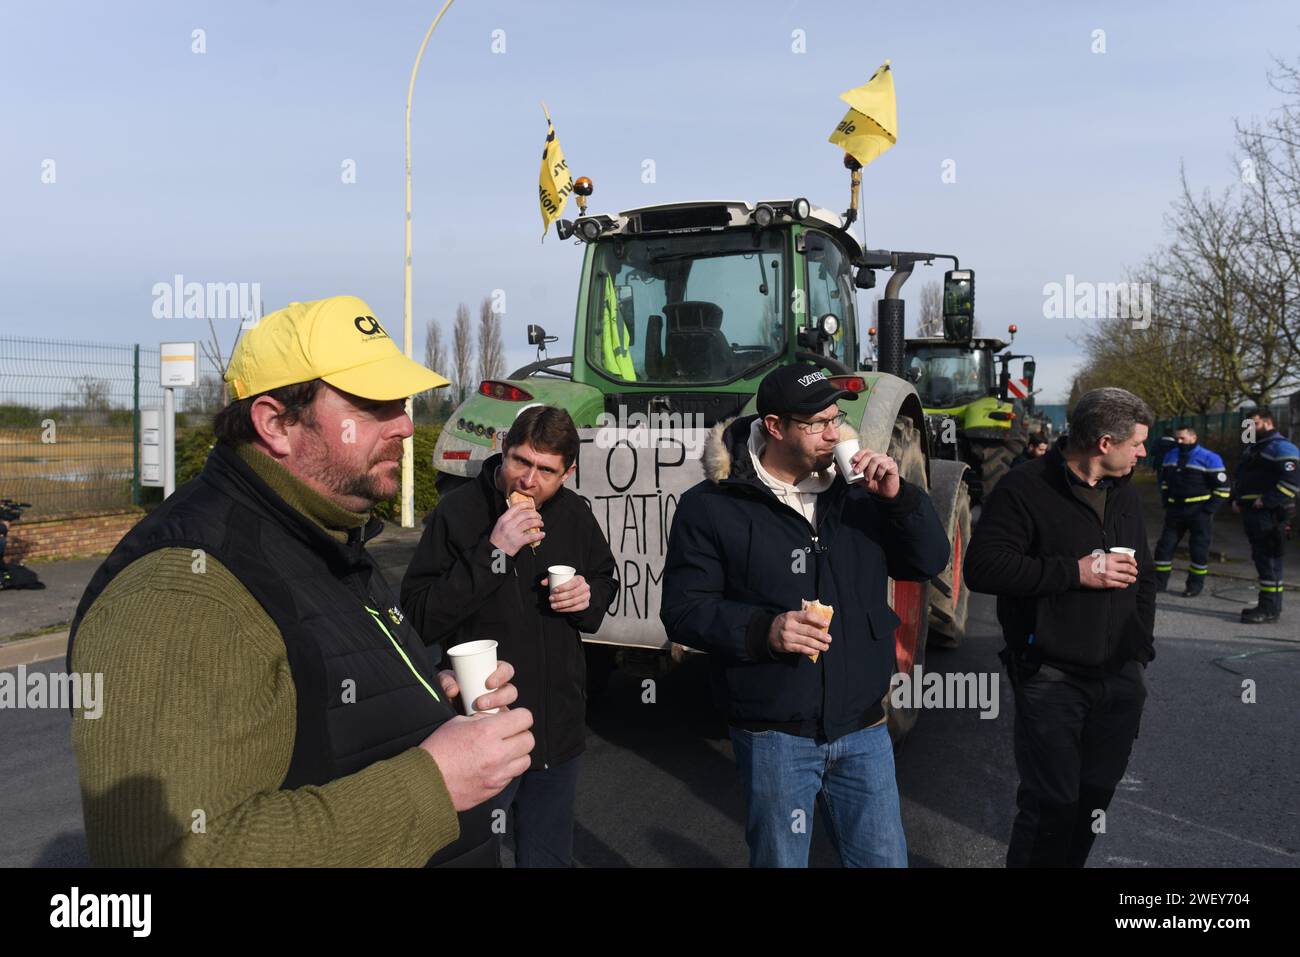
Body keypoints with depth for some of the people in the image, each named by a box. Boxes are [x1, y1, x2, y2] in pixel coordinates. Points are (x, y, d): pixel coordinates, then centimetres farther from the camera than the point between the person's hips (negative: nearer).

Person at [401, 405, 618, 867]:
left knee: (549, 856, 21)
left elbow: (606, 581, 18)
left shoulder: (574, 514, 2)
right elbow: (418, 617, -19)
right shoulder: (456, 513, -14)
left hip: (560, 729, 5)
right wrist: (493, 553, -27)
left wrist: (590, 595, -7)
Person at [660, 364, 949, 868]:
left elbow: (930, 561, 6)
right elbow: (684, 609, -11)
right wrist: (763, 630, -26)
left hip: (864, 730, 4)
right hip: (775, 736, -4)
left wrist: (898, 497, -11)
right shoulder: (710, 506, -9)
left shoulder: (856, 492, 4)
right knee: (781, 859, 13)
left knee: (884, 858, 16)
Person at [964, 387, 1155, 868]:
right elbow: (981, 567, -20)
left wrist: (1140, 651, 16)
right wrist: (1076, 571, -20)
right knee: (1052, 804, -4)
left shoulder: (1125, 494, 13)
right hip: (1052, 680, -7)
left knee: (1095, 796, 13)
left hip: (1119, 680, 7)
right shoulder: (1026, 489, -11)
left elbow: (1144, 578, 23)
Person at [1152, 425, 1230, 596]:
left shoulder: (1209, 458, -9)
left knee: (1199, 549, 2)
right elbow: (1164, 480, 22)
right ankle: (1159, 582, 13)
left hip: (1199, 511, -5)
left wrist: (1209, 508, -12)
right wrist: (1166, 502, 11)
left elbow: (1223, 486, -7)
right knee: (1165, 545, 5)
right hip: (1175, 509, 5)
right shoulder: (1170, 455, 8)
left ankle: (1195, 585, 13)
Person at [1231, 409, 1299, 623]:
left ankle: (1269, 609, -3)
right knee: (1262, 558, 13)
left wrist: (1267, 501, -21)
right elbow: (1242, 478, 31)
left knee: (1268, 559, -7)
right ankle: (1268, 605, 21)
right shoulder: (1253, 447, 21)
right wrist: (1236, 499, 15)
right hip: (1252, 513, 10)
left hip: (1269, 515, -10)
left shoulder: (1280, 447, -11)